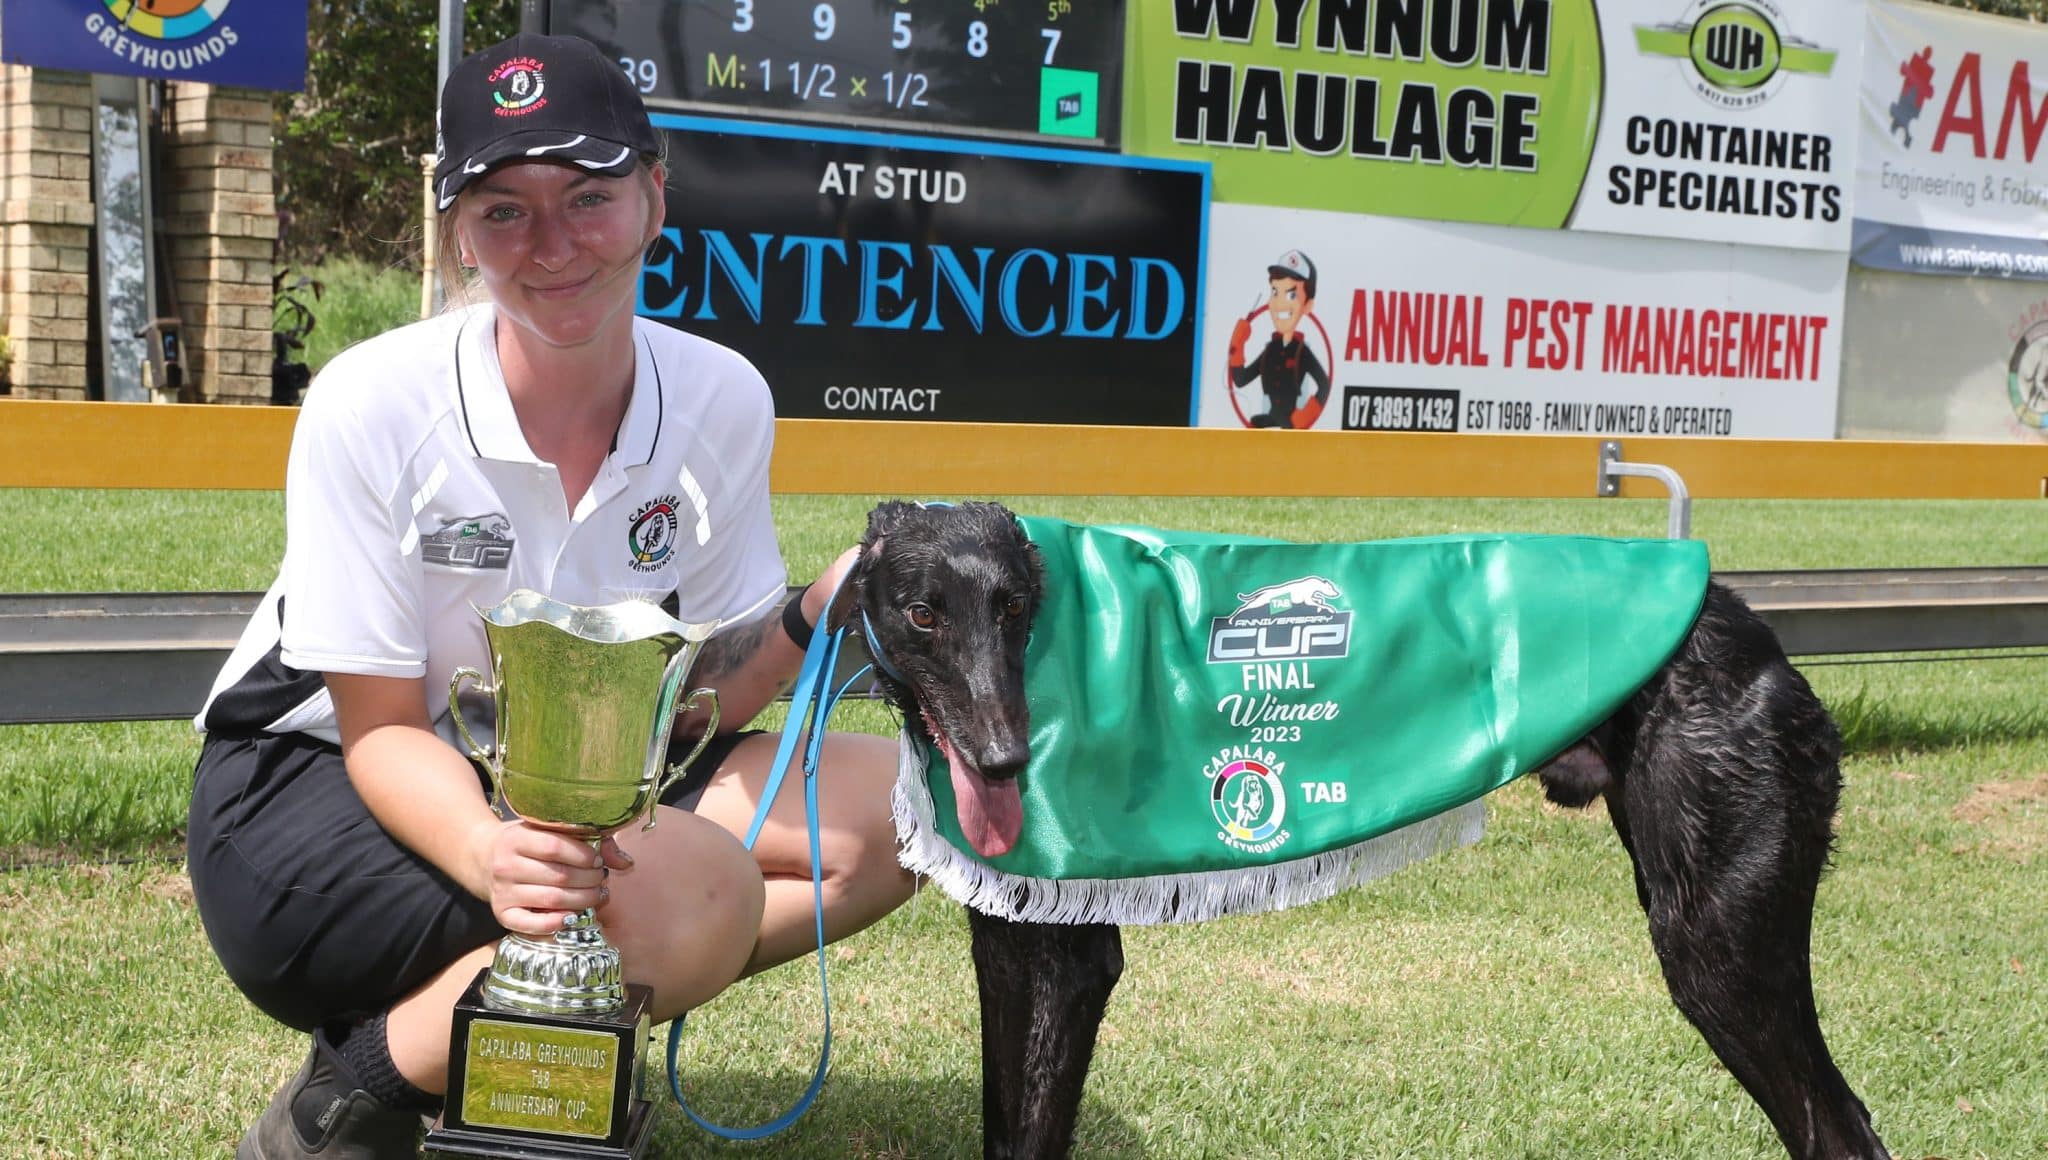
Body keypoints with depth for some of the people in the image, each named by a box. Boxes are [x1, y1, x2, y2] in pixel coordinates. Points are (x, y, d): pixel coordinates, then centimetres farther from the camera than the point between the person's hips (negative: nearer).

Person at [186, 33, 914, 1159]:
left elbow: (688, 699, -3)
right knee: (699, 891, -31)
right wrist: (485, 851, -38)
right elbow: (382, 728, -17)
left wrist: (817, 614, -23)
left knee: (888, 807, -11)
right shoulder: (374, 403, -21)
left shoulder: (721, 400, -10)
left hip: (569, 784, 6)